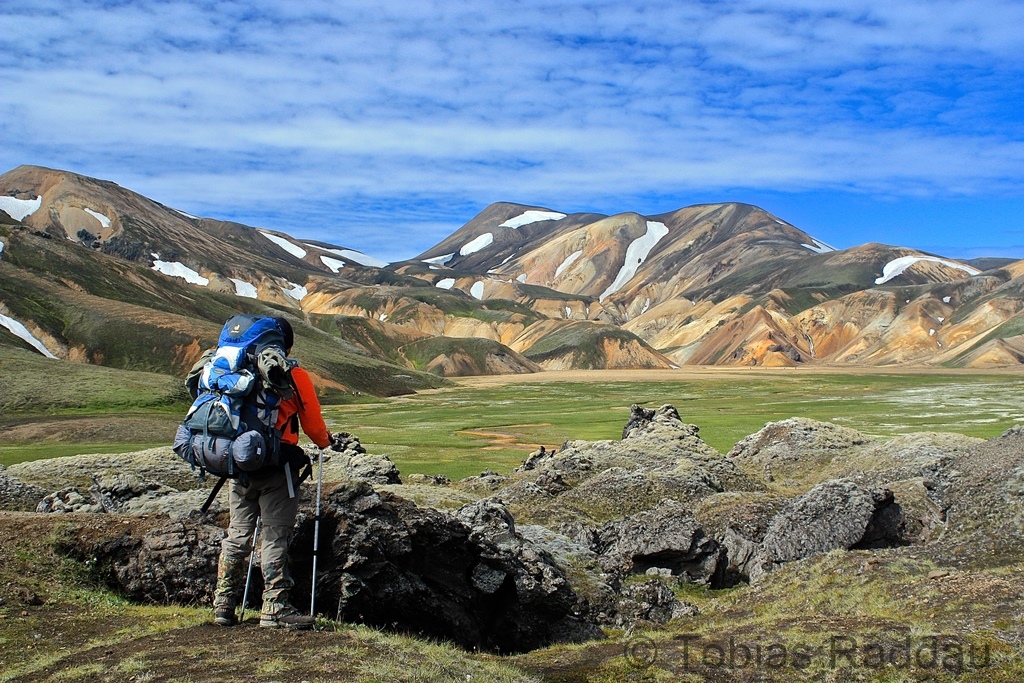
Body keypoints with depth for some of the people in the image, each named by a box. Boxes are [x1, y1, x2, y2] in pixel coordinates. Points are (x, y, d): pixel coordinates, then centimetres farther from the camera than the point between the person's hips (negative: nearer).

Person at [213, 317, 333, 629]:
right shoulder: (295, 376, -4)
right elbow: (312, 421, 3)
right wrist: (324, 441, 24)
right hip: (276, 464, -5)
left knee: (238, 532, 13)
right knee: (275, 535, -1)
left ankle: (223, 604, 17)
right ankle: (274, 607, 0)